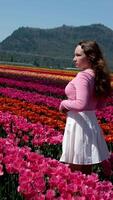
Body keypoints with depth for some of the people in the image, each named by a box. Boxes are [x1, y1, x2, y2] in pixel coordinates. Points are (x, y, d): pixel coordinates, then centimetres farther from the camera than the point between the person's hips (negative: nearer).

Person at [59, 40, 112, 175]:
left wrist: (64, 104, -11)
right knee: (86, 172, 17)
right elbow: (100, 104, 17)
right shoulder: (97, 76, 9)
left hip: (79, 124, -9)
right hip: (90, 123, 9)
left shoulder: (83, 75, -17)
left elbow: (81, 105, -27)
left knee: (74, 172, 3)